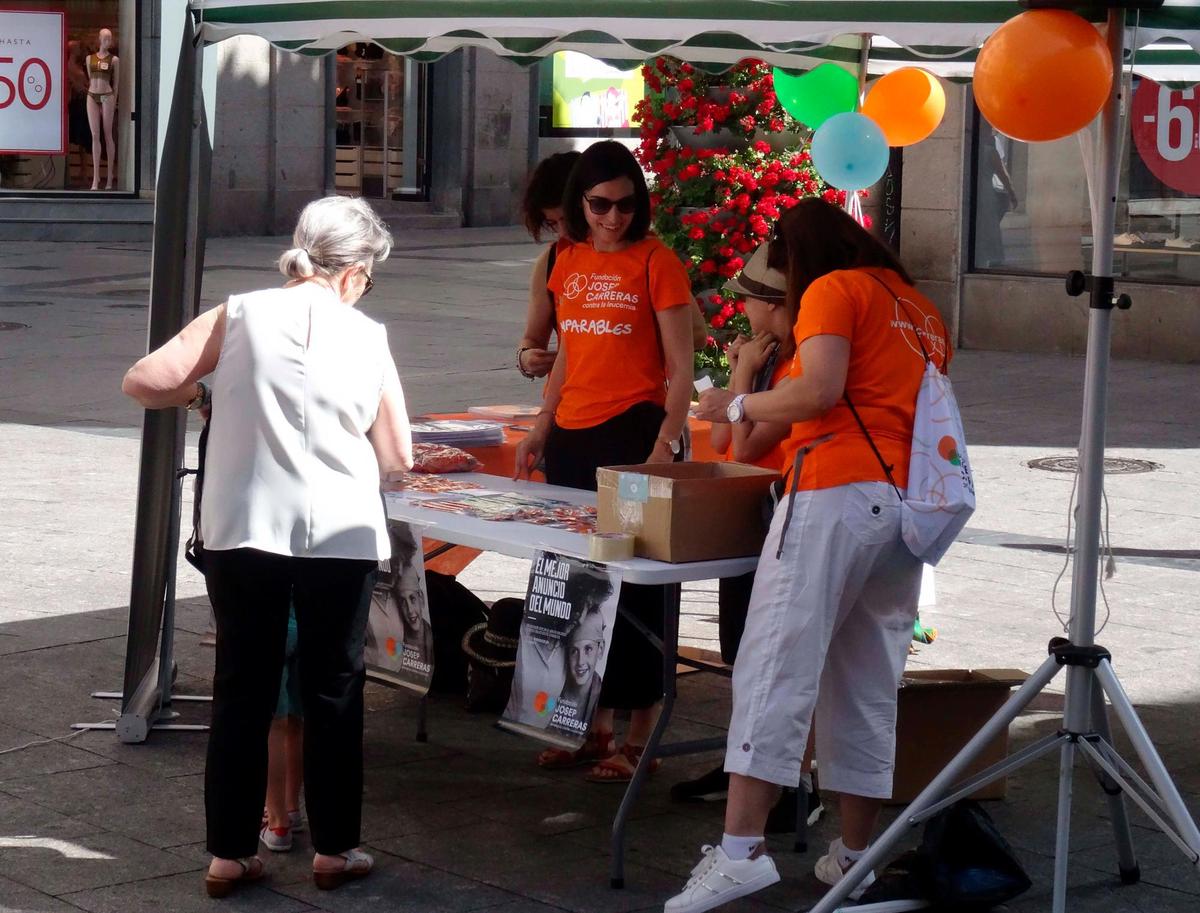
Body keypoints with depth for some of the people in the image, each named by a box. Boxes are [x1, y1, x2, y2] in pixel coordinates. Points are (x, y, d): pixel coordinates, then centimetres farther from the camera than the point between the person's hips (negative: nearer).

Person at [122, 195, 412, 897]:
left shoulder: (240, 316, -1)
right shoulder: (367, 338, -1)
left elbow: (144, 382, -5)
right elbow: (398, 458, 3)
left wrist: (201, 395, 14)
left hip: (244, 531, 1)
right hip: (341, 536, -1)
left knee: (242, 690, 10)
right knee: (335, 691, 12)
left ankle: (231, 853, 13)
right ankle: (335, 848, 20)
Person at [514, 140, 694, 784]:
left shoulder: (656, 262, -6)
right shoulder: (568, 263, 12)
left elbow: (680, 368, -9)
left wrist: (665, 446, -18)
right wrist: (540, 431, 14)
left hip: (631, 433, -6)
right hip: (572, 438, 7)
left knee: (631, 584, -3)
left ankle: (639, 736, 5)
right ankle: (594, 725, 21)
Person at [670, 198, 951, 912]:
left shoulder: (833, 291, 2)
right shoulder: (922, 308, 25)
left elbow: (819, 389, -12)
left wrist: (738, 406, 1)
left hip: (837, 491, -8)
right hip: (908, 500, 8)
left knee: (777, 666, -11)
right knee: (871, 687, 11)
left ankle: (741, 848, -20)